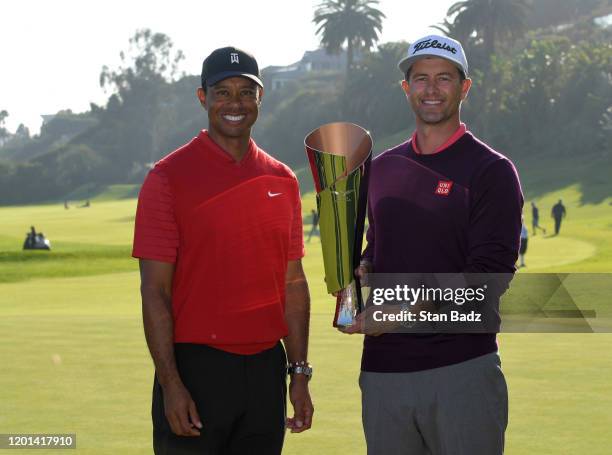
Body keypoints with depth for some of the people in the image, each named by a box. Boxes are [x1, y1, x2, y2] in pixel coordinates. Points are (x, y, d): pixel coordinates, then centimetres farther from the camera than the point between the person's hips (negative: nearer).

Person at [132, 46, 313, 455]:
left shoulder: (282, 181, 10)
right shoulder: (170, 176, -4)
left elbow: (293, 283, 14)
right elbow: (155, 291, -8)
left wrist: (300, 373, 9)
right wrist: (170, 384, -13)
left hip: (266, 369, 5)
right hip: (195, 367, -4)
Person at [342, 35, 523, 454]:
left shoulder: (490, 171, -3)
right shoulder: (382, 169, 16)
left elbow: (489, 274, -12)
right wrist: (362, 272, 4)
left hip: (462, 369, -5)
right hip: (383, 369, 5)